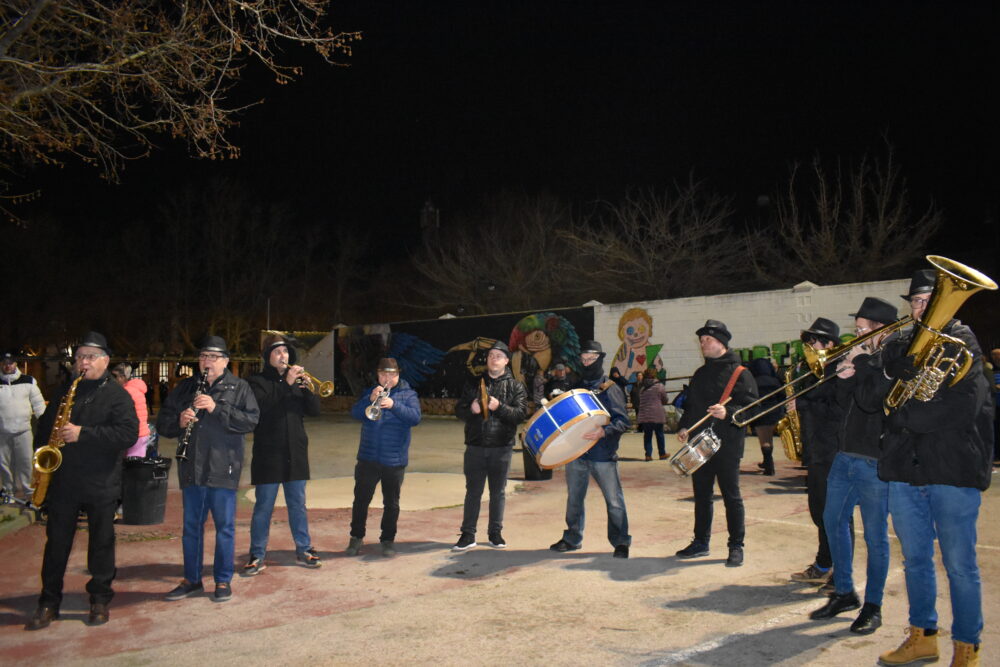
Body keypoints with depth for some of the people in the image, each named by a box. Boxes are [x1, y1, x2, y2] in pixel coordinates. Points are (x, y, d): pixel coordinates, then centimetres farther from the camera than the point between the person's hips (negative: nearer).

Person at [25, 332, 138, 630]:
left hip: (101, 484, -4)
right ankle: (49, 603, 20)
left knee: (101, 542, 7)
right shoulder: (64, 392, 11)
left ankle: (100, 600, 20)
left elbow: (129, 433, -17)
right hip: (61, 481, 4)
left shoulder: (117, 395, -5)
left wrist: (83, 434, -23)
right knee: (56, 542, 9)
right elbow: (44, 427, 21)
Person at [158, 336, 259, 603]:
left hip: (223, 469, -3)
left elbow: (251, 419, -11)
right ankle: (191, 579, 28)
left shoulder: (238, 387, 1)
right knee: (191, 526, 14)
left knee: (225, 526, 4)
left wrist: (217, 408, -20)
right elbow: (162, 422, 8)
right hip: (192, 468, 4)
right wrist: (179, 421, -14)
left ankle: (223, 581, 17)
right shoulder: (185, 387, 11)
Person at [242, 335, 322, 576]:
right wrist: (286, 384, -24)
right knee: (263, 506, 2)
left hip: (296, 454, 4)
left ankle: (304, 549, 21)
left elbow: (314, 410, 3)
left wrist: (307, 388, -14)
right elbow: (259, 406, -21)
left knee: (297, 504, 11)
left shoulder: (296, 380, 12)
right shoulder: (258, 381, -1)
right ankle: (257, 556, 11)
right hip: (268, 454, -4)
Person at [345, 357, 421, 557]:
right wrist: (370, 399, -20)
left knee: (391, 503, 8)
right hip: (368, 458, 2)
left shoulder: (408, 394, 3)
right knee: (361, 499, 6)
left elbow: (415, 417, -12)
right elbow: (355, 413, -3)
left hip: (395, 460, -1)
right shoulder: (369, 392, 10)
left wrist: (394, 405, -25)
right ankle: (356, 538, 19)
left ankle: (388, 540, 19)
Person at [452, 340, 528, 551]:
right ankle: (468, 534, 11)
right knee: (473, 491, 4)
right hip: (475, 446, 1)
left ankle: (495, 532, 21)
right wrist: (470, 409, -14)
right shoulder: (474, 383, 9)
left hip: (501, 447, -1)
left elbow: (521, 413, -8)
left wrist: (499, 407, -22)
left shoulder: (515, 386, 4)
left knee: (498, 492, 9)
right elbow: (458, 410, 7)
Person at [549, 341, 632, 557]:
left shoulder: (610, 389, -3)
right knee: (574, 498, 13)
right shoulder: (576, 388, 15)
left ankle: (620, 542, 12)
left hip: (603, 453, -5)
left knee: (614, 500, -1)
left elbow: (623, 421, -11)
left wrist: (603, 431, -27)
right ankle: (572, 539, 26)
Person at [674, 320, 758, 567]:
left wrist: (728, 412, -28)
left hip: (727, 445, -6)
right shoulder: (700, 374, 16)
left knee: (731, 496, 1)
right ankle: (700, 542, 23)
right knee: (701, 495, 12)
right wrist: (684, 426, 5)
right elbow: (691, 405, 21)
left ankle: (736, 547, 12)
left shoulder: (739, 373, -5)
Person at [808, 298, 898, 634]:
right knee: (834, 521, 14)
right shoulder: (863, 357, 12)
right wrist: (845, 374, -5)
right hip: (845, 455, 8)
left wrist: (862, 362, -16)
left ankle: (873, 606, 17)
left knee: (875, 536, 3)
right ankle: (844, 593, 28)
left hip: (875, 461, -8)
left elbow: (872, 401, -24)